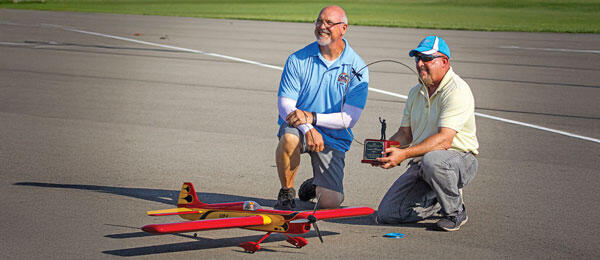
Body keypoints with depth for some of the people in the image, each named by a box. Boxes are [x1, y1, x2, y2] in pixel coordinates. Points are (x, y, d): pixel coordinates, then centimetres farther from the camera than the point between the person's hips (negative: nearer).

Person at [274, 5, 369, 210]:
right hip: (298, 125, 0)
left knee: (330, 202, -15)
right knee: (289, 139, -38)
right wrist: (307, 129, -28)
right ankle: (286, 192, -10)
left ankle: (314, 185, 25)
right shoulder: (298, 60, -4)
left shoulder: (357, 68, -6)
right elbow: (285, 104, -9)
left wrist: (313, 117, -25)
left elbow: (350, 118, -11)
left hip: (334, 138, 0)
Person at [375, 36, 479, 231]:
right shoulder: (416, 92, 12)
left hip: (460, 158, -7)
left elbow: (444, 140, -26)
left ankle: (456, 211, -14)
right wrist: (384, 149, -7)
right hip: (420, 164, 7)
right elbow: (405, 133, 15)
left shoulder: (457, 91, -16)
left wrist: (405, 154, -35)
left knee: (431, 160, -42)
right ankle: (441, 203, 15)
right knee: (386, 214, -8)